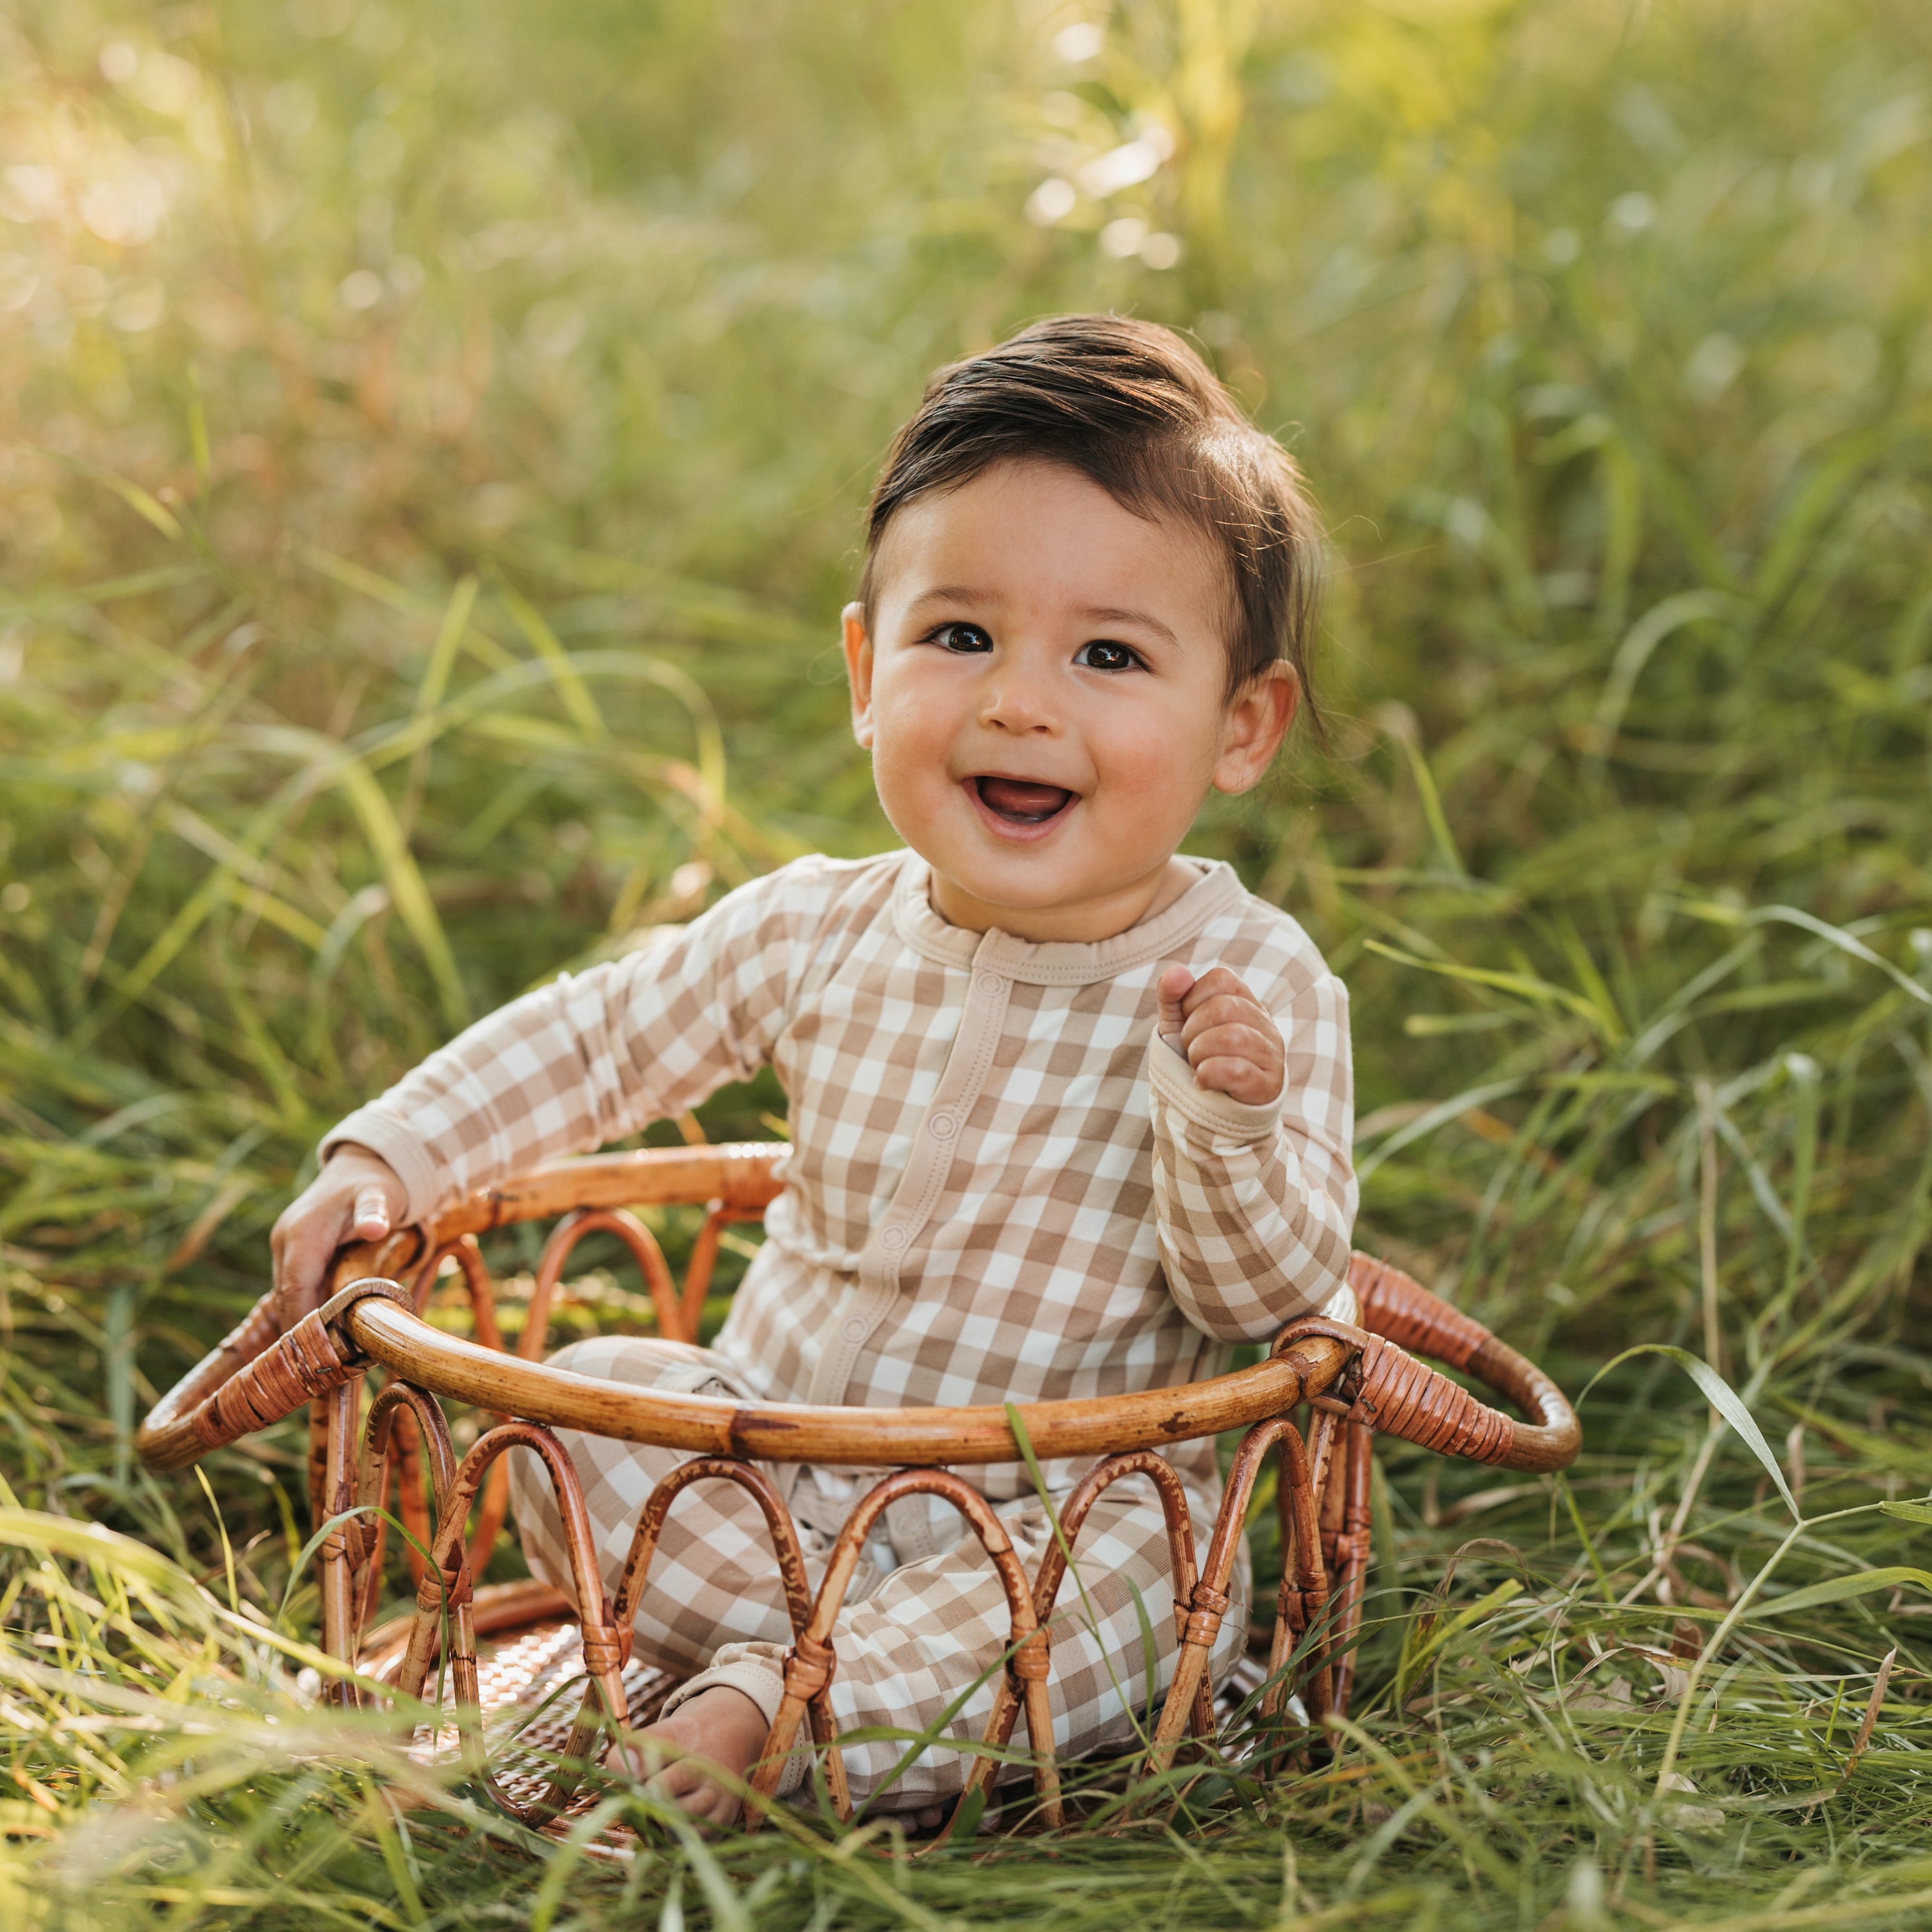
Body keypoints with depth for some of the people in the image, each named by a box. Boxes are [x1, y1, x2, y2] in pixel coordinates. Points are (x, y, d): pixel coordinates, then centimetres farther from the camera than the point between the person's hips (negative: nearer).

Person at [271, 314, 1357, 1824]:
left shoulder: (1252, 987, -14)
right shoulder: (815, 934, -4)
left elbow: (1268, 1293, -17)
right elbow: (597, 1040, 12)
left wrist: (1232, 1120, -36)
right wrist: (388, 1158, 3)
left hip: (1061, 1512, -4)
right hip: (768, 1452, 4)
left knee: (1123, 1591, -33)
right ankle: (900, 1660, -18)